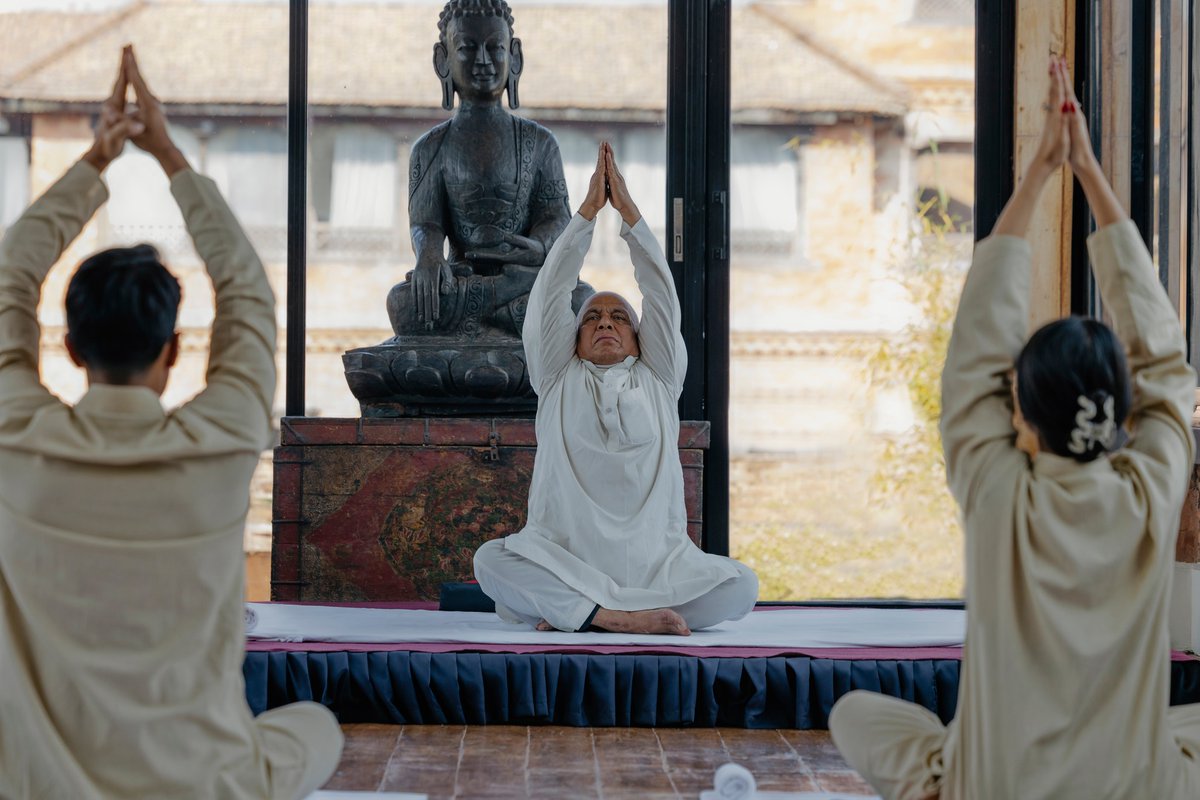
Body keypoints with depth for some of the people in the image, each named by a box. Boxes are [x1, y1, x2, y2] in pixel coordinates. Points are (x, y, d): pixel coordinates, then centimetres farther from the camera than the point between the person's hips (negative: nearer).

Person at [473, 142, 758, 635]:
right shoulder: (558, 379, 16)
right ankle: (618, 615, -35)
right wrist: (589, 209, 6)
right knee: (490, 559, -29)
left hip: (656, 563, 1)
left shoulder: (658, 379, 18)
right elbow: (550, 292, 10)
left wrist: (628, 211, 7)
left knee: (740, 587, -25)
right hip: (563, 558, -1)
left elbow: (661, 294, 12)